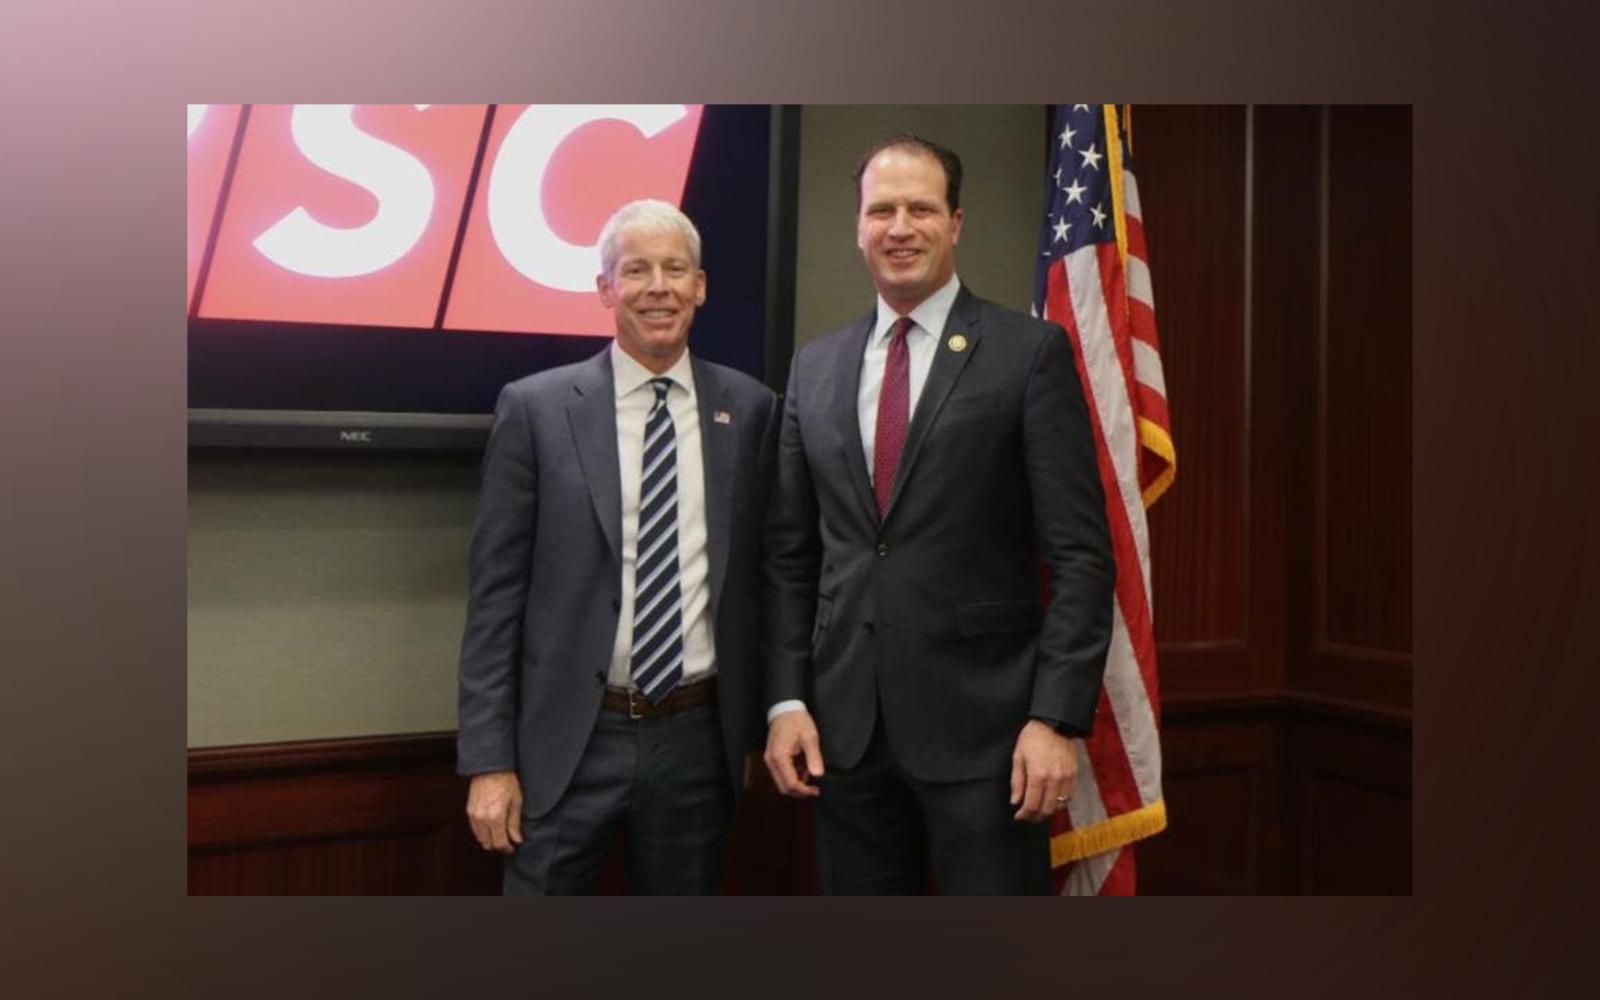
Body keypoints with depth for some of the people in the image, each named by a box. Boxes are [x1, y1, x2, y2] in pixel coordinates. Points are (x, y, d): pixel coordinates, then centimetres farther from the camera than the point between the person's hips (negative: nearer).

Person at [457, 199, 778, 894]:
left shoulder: (749, 409, 2)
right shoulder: (536, 408, -4)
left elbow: (757, 575, 8)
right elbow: (495, 596, -4)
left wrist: (753, 727, 9)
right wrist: (489, 760, -7)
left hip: (697, 740, 2)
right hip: (567, 743, -2)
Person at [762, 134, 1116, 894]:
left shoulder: (1030, 353, -3)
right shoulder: (815, 368, 9)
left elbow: (1079, 552, -7)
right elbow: (790, 553, 10)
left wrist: (1058, 717, -12)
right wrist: (786, 699, 3)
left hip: (984, 724, -4)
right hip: (842, 727, 4)